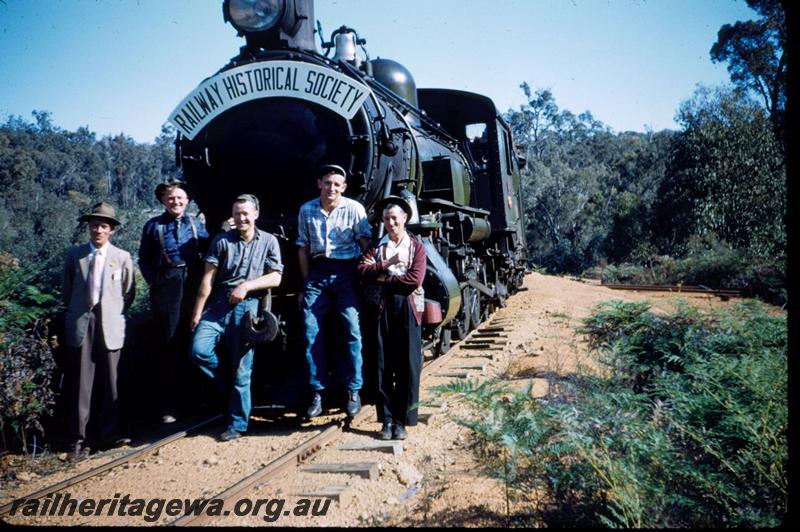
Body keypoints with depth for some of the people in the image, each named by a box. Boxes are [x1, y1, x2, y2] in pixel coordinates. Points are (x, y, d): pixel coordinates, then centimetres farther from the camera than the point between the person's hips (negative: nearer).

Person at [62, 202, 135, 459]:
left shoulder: (123, 257, 4)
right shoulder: (75, 254, 7)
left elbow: (129, 293, 11)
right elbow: (67, 290, 15)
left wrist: (115, 313, 8)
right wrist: (77, 312, 12)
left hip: (110, 324, 0)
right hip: (80, 324, 0)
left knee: (109, 382, 5)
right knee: (80, 382, -1)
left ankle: (107, 433, 18)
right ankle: (79, 437, 8)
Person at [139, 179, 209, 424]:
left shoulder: (196, 224, 9)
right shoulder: (153, 226, 6)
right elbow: (144, 259, 10)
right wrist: (154, 282, 3)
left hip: (194, 287, 2)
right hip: (166, 289, -1)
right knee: (168, 346, 0)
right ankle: (168, 406, 5)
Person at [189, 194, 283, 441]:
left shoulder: (269, 241, 7)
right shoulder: (222, 240, 8)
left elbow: (275, 278, 2)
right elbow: (208, 277, 2)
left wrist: (247, 285, -13)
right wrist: (197, 311, -2)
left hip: (248, 307, -1)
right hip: (218, 305, 2)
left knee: (241, 369, 0)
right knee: (199, 350, -18)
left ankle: (237, 425, 12)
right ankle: (232, 387, 8)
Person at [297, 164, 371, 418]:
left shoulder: (354, 208, -3)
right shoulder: (307, 210, 6)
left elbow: (365, 244, 0)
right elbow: (303, 249, 11)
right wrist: (306, 284, 9)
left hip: (345, 272, -3)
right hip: (317, 272, 3)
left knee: (353, 330, -9)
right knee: (311, 333, -2)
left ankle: (354, 391, 3)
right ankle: (317, 392, 7)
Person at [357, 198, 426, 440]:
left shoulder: (416, 246, 10)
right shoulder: (376, 246, 16)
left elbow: (414, 281, -5)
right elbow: (362, 271, -1)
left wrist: (381, 277, -3)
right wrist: (387, 264, -12)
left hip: (407, 308, -1)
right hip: (380, 309, 2)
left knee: (408, 366, -1)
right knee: (383, 366, 1)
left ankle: (402, 421, 8)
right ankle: (386, 420, 10)